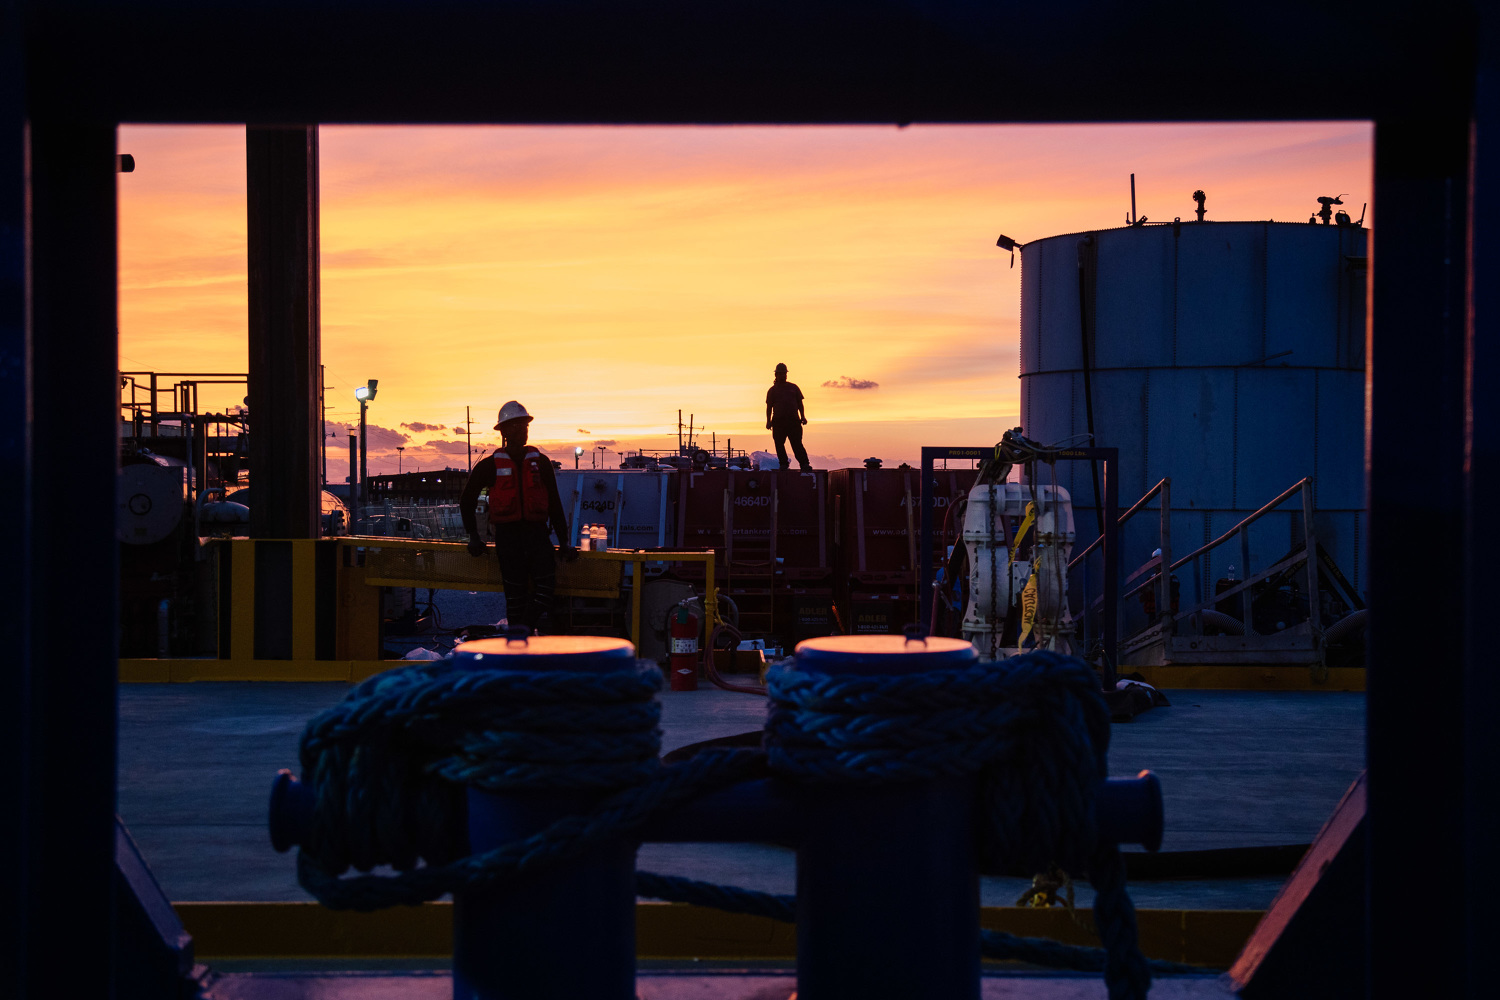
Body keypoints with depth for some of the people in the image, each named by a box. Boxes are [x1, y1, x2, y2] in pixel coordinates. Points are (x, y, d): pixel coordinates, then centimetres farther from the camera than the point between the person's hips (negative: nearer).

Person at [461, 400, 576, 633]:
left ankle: (526, 631, -13)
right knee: (515, 593, -5)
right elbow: (467, 500, 17)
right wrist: (473, 536, 11)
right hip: (507, 535, -1)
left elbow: (554, 503, 14)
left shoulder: (540, 463, 11)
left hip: (537, 532, 2)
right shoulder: (491, 465, 7)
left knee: (546, 585, -19)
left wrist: (563, 541, 7)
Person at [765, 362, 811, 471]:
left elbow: (800, 404, 17)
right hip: (778, 420, 0)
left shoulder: (793, 387, 17)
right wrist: (768, 421, -3)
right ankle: (783, 464, 8)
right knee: (779, 444, -1)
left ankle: (804, 464, -13)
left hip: (793, 421, 0)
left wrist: (803, 417, 5)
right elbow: (769, 407, 8)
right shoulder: (772, 390, 13)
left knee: (797, 443, -8)